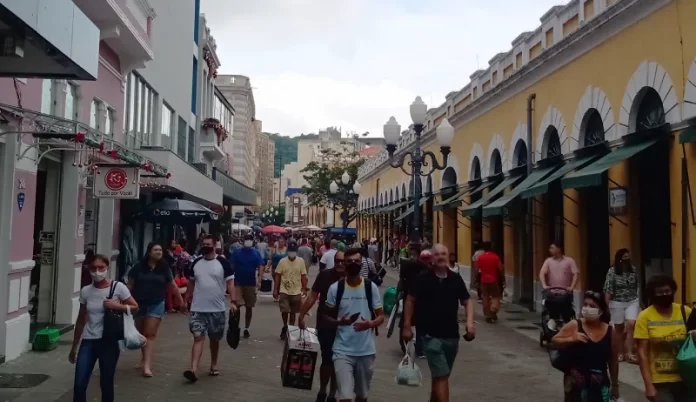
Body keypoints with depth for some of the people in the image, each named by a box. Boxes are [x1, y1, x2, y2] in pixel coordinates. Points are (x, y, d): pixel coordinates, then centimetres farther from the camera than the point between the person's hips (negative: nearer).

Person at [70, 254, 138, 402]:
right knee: (79, 384, -3)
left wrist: (117, 306, -19)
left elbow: (135, 307, -1)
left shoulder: (118, 287, -8)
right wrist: (74, 347, 15)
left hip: (109, 342, -3)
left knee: (106, 384, 7)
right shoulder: (85, 291, 2)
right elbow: (81, 320, 10)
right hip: (88, 341, 3)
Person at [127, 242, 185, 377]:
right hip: (139, 304, 1)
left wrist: (181, 301, 9)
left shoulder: (164, 268, -2)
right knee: (141, 334, 14)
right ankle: (144, 358, 34)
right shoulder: (139, 267, -5)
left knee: (150, 334, -7)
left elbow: (172, 285, 7)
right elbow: (130, 284, 0)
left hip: (156, 304, -1)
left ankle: (147, 365, -10)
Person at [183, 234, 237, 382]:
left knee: (215, 339, 13)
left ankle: (214, 366, 29)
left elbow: (230, 282, -8)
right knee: (198, 338, -7)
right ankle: (193, 370, -14)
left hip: (217, 309, -1)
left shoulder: (223, 263, -6)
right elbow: (191, 282, 15)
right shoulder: (196, 263, 6)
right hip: (197, 309, 2)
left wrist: (233, 301, -18)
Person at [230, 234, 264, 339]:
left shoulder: (256, 253, 0)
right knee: (236, 305, -12)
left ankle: (246, 329, 22)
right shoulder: (237, 252, -1)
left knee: (249, 307, 8)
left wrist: (259, 280, -17)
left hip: (251, 283, 2)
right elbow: (231, 266, -2)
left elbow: (260, 267, -5)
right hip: (238, 283, -1)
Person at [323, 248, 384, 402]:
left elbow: (381, 316, 3)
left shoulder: (371, 287, -2)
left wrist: (370, 324, -19)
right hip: (343, 350, -2)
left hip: (366, 350, 2)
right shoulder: (335, 288, -3)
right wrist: (338, 322, -17)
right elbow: (326, 316, 5)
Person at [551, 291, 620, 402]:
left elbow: (613, 362, 8)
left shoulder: (610, 332, -1)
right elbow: (554, 341, -4)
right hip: (576, 381, -2)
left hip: (600, 382, 2)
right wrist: (571, 339, -21)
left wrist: (615, 385, 14)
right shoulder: (574, 325, -7)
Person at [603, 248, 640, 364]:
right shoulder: (612, 271, -10)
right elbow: (608, 289, -11)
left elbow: (637, 286, 10)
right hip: (617, 303, -2)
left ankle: (629, 353, -9)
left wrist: (638, 300, 14)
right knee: (619, 328, 8)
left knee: (631, 325, -13)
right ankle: (620, 353, 20)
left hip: (632, 301, 2)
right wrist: (606, 304, -13)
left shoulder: (633, 269, 1)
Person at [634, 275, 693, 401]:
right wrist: (648, 385, -12)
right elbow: (642, 353, -9)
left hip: (685, 379, 3)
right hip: (659, 382, -2)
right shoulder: (645, 317, -8)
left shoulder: (686, 312, -1)